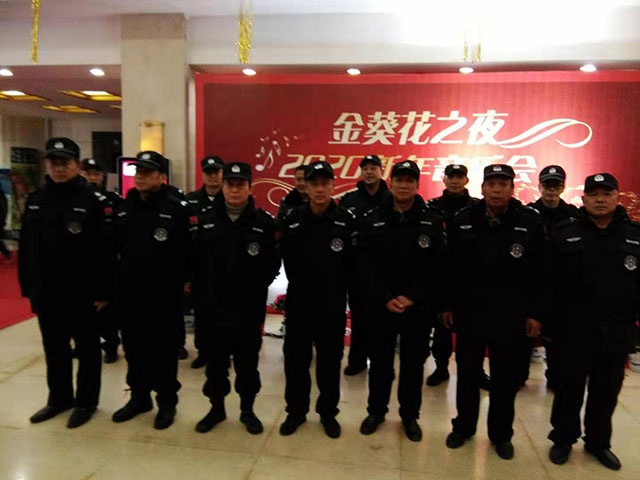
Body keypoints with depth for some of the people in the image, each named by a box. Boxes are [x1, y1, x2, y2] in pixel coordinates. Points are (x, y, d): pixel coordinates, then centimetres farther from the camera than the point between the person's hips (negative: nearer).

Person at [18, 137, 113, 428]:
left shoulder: (93, 201, -11)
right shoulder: (35, 201, 7)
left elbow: (106, 252, -15)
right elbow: (26, 249, 11)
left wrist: (103, 292, -16)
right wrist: (27, 287, 9)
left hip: (82, 295, -5)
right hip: (46, 295, 6)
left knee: (87, 350, 10)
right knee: (54, 350, 19)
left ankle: (86, 402, 26)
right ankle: (59, 398, 37)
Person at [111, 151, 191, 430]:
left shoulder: (176, 209, -8)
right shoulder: (124, 207, 10)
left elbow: (184, 254, -12)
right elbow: (116, 249, 11)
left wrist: (175, 286, -14)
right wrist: (117, 284, 6)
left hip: (163, 296, -5)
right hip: (128, 294, 6)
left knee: (161, 351, 6)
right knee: (133, 349, 17)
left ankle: (166, 402, 25)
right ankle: (139, 397, 36)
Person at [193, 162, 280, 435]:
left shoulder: (264, 222, -5)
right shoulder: (207, 221, 3)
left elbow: (273, 265, -3)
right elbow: (198, 264, 5)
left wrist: (256, 288, -8)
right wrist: (202, 292, 0)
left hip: (249, 309, -2)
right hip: (214, 308, 2)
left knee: (247, 364, 13)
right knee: (216, 363, 15)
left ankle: (247, 410, 32)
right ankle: (217, 409, 35)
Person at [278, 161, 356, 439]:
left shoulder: (347, 221, -7)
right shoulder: (292, 220, -2)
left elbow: (353, 263, -2)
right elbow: (287, 260, 7)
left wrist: (335, 287, 0)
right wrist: (302, 286, 7)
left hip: (333, 305, -1)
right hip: (298, 303, 2)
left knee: (330, 361, 12)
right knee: (295, 359, 11)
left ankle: (328, 412, 31)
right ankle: (296, 410, 31)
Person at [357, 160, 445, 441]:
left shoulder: (432, 221, -1)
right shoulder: (373, 220, 1)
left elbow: (435, 267, -7)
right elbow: (366, 265, -6)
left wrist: (411, 297, -15)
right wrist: (386, 297, -14)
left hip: (418, 306, 0)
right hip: (381, 305, 1)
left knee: (414, 363, 12)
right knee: (380, 360, 13)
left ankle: (410, 415, 31)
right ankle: (376, 410, 32)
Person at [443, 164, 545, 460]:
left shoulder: (531, 223, -6)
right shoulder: (462, 221, -3)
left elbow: (539, 273, -4)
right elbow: (451, 268, 0)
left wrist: (534, 313, -5)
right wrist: (447, 304, 1)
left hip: (511, 318, -1)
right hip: (469, 313, 1)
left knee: (506, 380, 12)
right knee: (468, 374, 15)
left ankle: (501, 434, 33)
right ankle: (463, 426, 35)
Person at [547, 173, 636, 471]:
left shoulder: (634, 236, 2)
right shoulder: (564, 234, -3)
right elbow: (549, 283, -6)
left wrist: (631, 323, -1)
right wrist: (546, 321, -9)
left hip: (615, 335, 2)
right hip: (572, 333, -2)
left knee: (606, 394, 17)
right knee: (569, 391, 13)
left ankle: (598, 442, 38)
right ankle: (563, 439, 33)